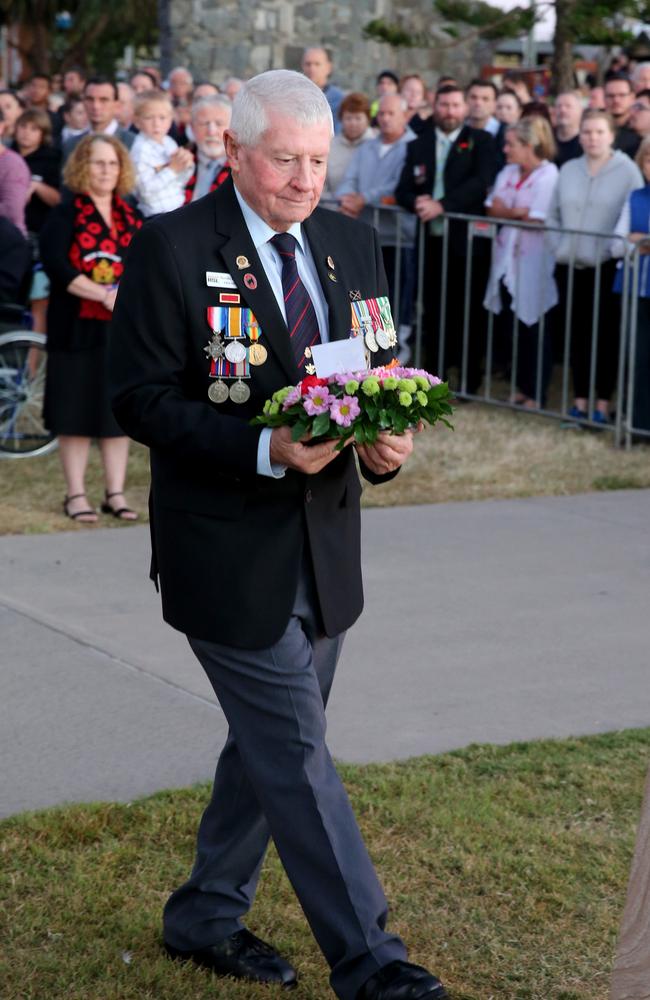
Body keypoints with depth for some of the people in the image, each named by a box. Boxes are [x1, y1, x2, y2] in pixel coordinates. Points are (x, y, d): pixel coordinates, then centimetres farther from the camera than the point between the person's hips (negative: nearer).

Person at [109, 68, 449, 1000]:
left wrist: (389, 440, -11)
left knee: (270, 745, 17)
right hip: (229, 553, -7)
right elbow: (141, 398, -14)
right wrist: (265, 449, -25)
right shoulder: (171, 249, -11)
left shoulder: (352, 244, 8)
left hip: (325, 547, 7)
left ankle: (207, 918, 35)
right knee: (297, 756, -4)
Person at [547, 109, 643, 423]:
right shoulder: (568, 170, 11)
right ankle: (580, 399, 16)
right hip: (570, 266, 4)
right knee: (576, 334, 7)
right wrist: (559, 244, 6)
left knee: (605, 335, 0)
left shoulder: (627, 171, -3)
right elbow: (553, 214, 18)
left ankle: (603, 402, 7)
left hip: (607, 267, -4)